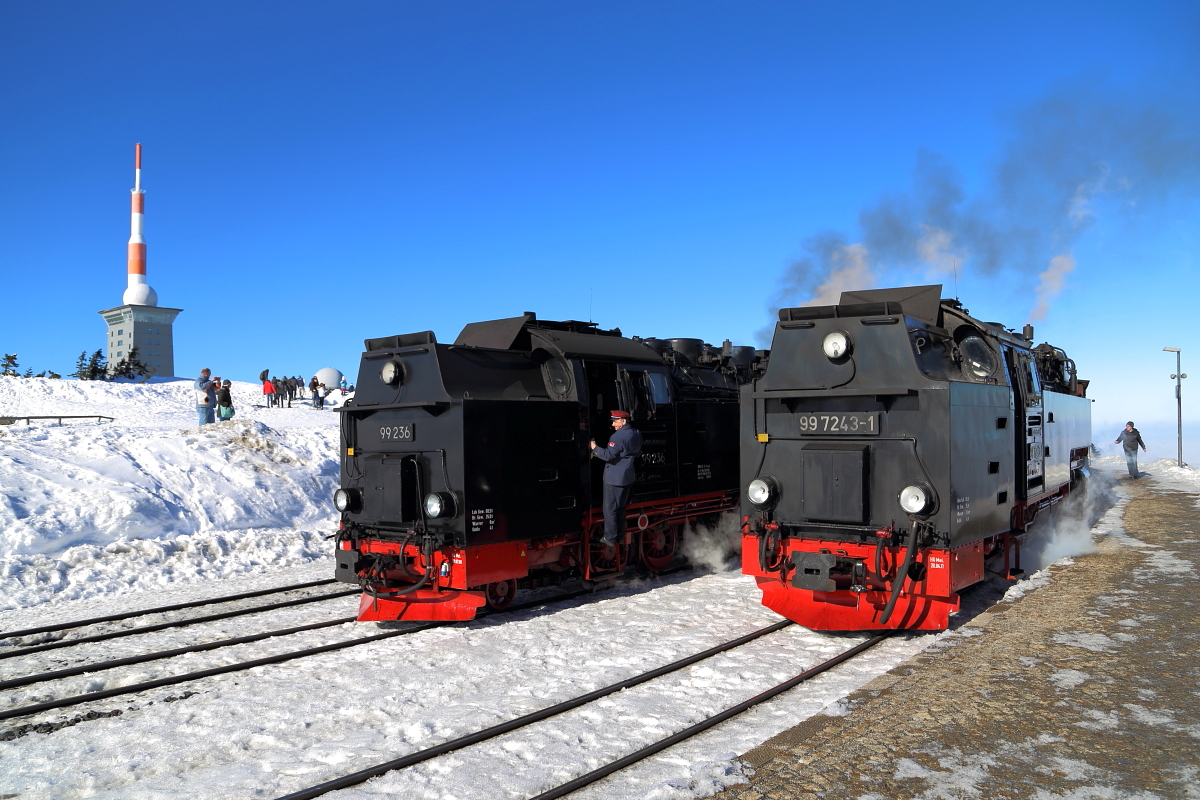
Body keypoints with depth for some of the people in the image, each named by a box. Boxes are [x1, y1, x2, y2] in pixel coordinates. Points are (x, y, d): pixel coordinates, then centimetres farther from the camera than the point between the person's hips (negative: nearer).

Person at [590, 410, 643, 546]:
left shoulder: (618, 436, -22)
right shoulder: (637, 434, 5)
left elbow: (608, 455, -27)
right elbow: (638, 451, 18)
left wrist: (595, 448, -15)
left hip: (614, 478, -8)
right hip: (628, 477, 9)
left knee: (610, 509, 1)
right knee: (620, 508, 19)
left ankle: (610, 538, 6)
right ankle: (620, 536, 26)